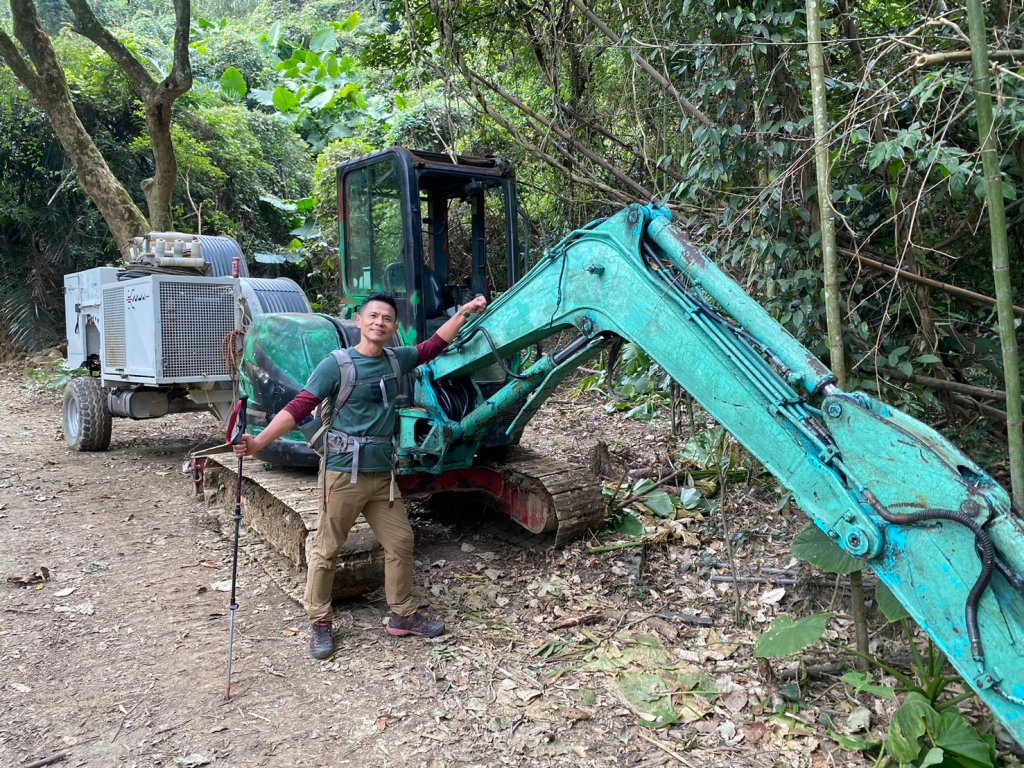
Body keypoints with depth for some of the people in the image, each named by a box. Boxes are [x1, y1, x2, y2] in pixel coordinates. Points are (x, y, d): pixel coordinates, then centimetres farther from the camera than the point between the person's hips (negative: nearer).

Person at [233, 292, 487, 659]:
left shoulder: (396, 359, 7)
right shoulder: (335, 365, -11)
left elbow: (434, 345, 21)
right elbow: (299, 408, -15)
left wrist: (464, 312, 19)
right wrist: (259, 441, -24)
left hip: (382, 474, 6)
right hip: (343, 473, -6)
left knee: (401, 541, 12)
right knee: (327, 550, 4)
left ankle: (403, 615, 28)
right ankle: (320, 624, 21)